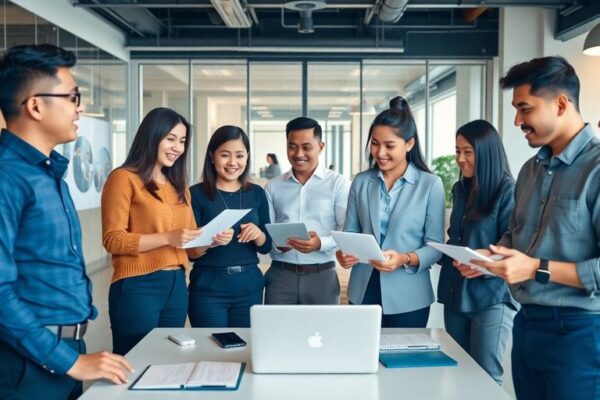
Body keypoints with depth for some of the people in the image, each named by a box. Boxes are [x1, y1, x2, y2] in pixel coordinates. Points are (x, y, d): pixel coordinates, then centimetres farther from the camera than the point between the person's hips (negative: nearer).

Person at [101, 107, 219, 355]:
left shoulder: (179, 186, 17)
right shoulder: (124, 178, -5)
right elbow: (113, 239, -12)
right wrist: (168, 238, -20)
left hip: (177, 286, 7)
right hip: (138, 286, -7)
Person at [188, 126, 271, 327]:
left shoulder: (256, 193, 5)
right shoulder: (197, 193, -6)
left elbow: (266, 246, 8)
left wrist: (258, 235, -13)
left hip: (250, 286, 4)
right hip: (208, 287, -3)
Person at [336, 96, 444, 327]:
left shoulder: (431, 184, -4)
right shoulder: (361, 182, 5)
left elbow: (435, 245, -5)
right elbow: (350, 232, 7)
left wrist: (406, 259, -23)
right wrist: (345, 253, -14)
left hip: (408, 297, -2)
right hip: (363, 291, 2)